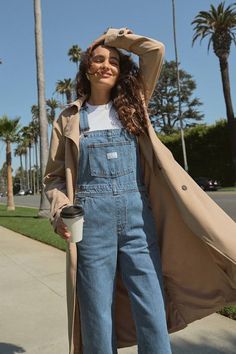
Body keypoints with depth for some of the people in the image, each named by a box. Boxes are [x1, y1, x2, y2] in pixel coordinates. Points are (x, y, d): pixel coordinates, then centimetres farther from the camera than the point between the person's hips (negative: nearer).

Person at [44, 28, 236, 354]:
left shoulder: (132, 105, 14)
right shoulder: (69, 118, 11)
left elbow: (155, 51, 9)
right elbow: (54, 176, 9)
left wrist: (114, 36, 19)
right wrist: (60, 211, -8)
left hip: (138, 213, 1)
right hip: (93, 217, 0)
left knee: (152, 312, 2)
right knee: (97, 314, 6)